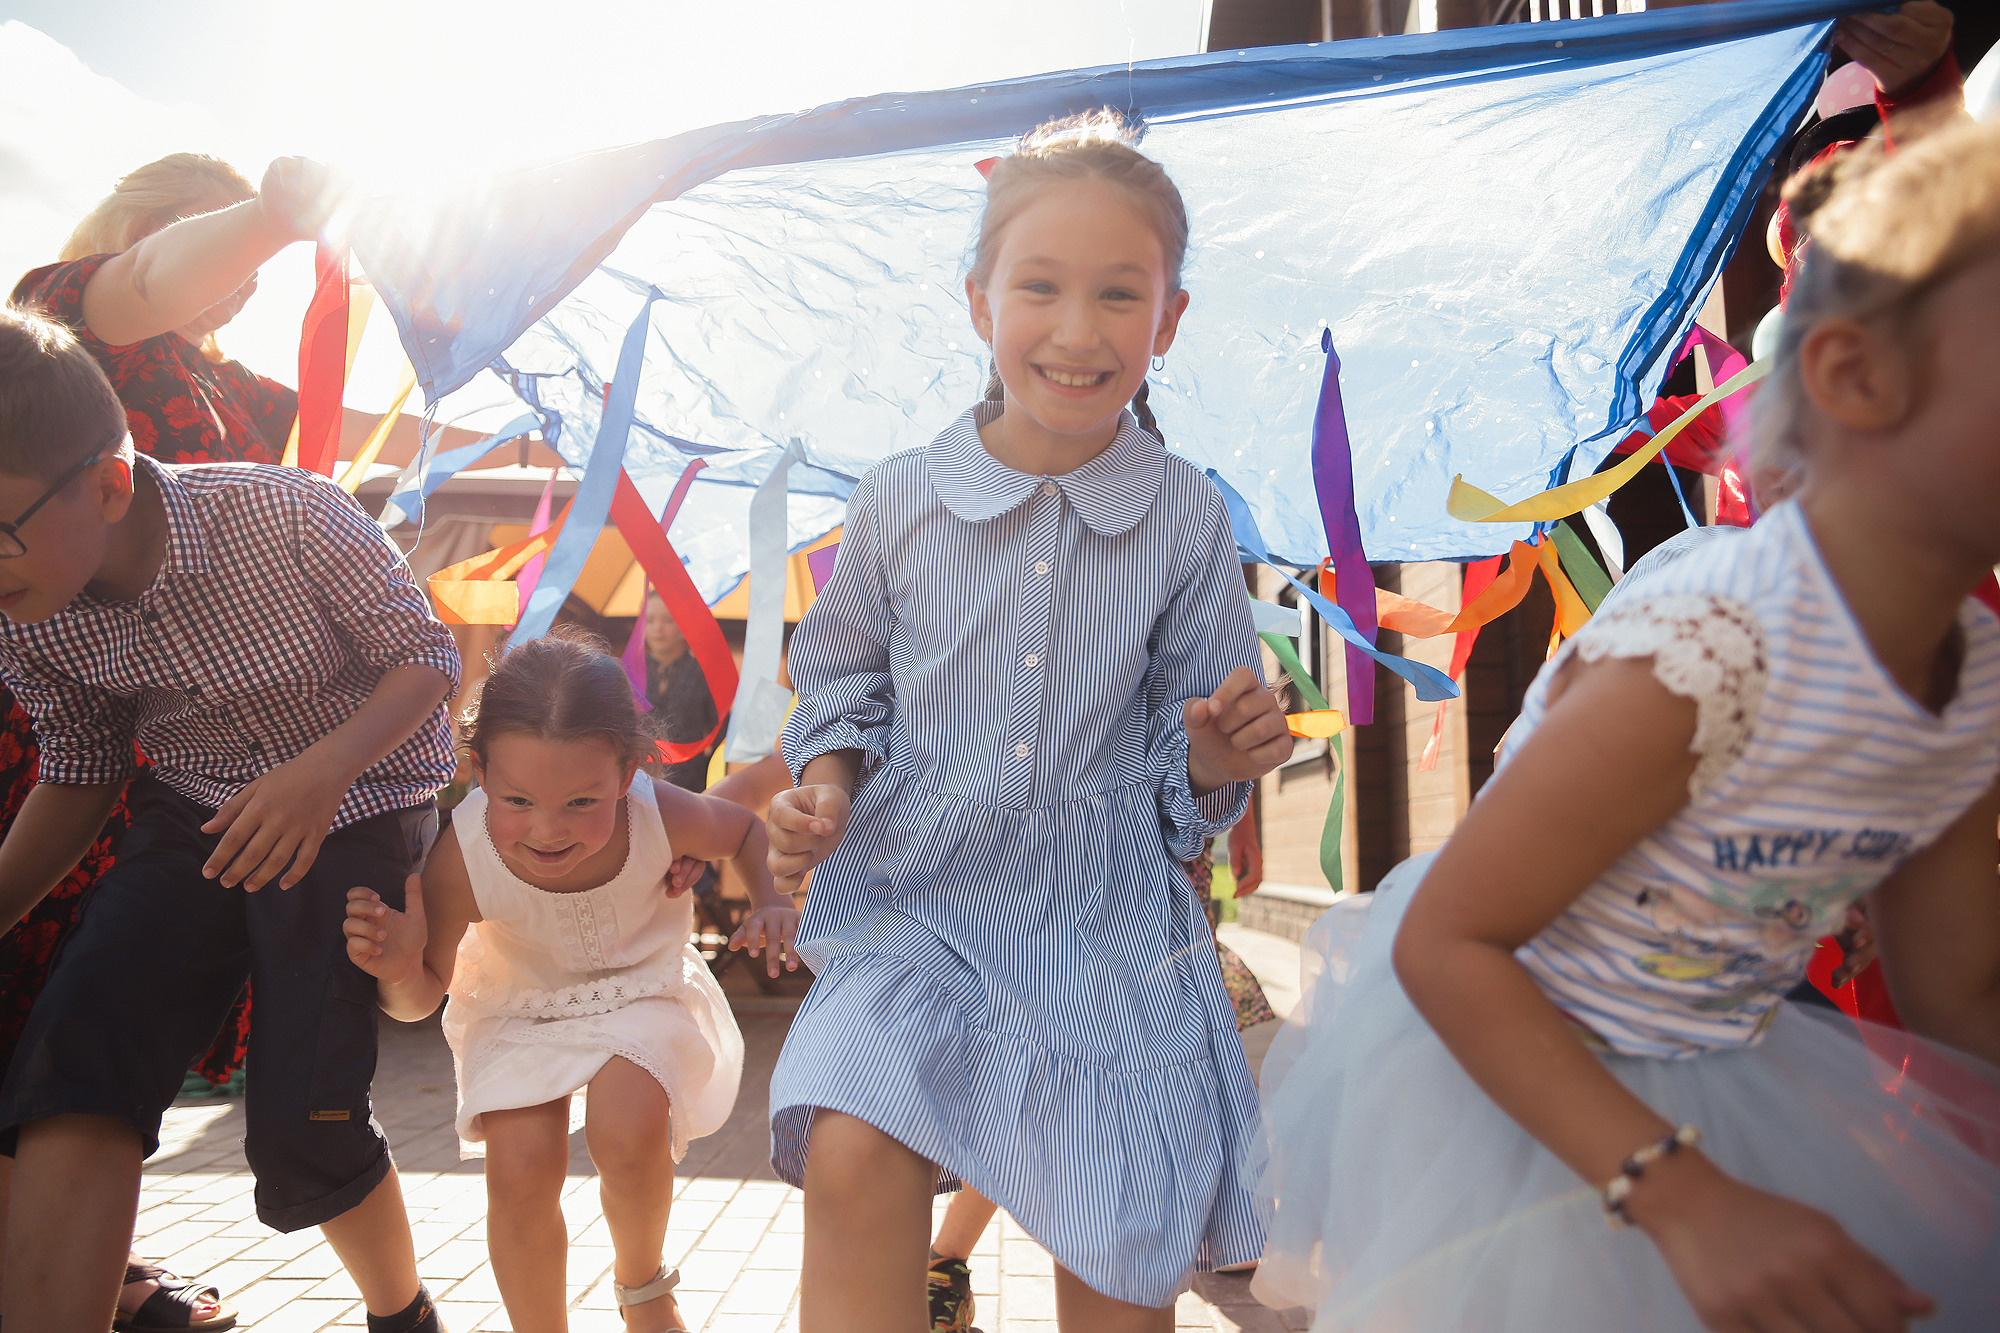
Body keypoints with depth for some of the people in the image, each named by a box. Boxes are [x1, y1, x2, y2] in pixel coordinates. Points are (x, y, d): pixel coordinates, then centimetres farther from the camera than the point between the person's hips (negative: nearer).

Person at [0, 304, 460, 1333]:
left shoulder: (292, 517, -24)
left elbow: (428, 658, -13)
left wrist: (321, 768, -31)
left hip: (357, 810, -4)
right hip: (194, 820, 4)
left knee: (301, 1137, -10)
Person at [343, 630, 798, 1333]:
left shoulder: (661, 816, -30)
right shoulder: (462, 857, -30)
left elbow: (745, 829, -4)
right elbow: (422, 997, -13)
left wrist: (772, 901, -22)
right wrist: (400, 969, -36)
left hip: (641, 991, -1)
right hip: (518, 1007, 1)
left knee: (627, 1128, -25)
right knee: (519, 1169, -15)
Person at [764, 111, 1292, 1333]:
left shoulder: (1187, 517, -5)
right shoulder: (902, 499, -5)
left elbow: (1189, 731, 5)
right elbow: (843, 671, 12)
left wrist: (1215, 758, -17)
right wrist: (831, 775, -5)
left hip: (1113, 919, 1)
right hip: (918, 892, 0)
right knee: (852, 1153, -23)